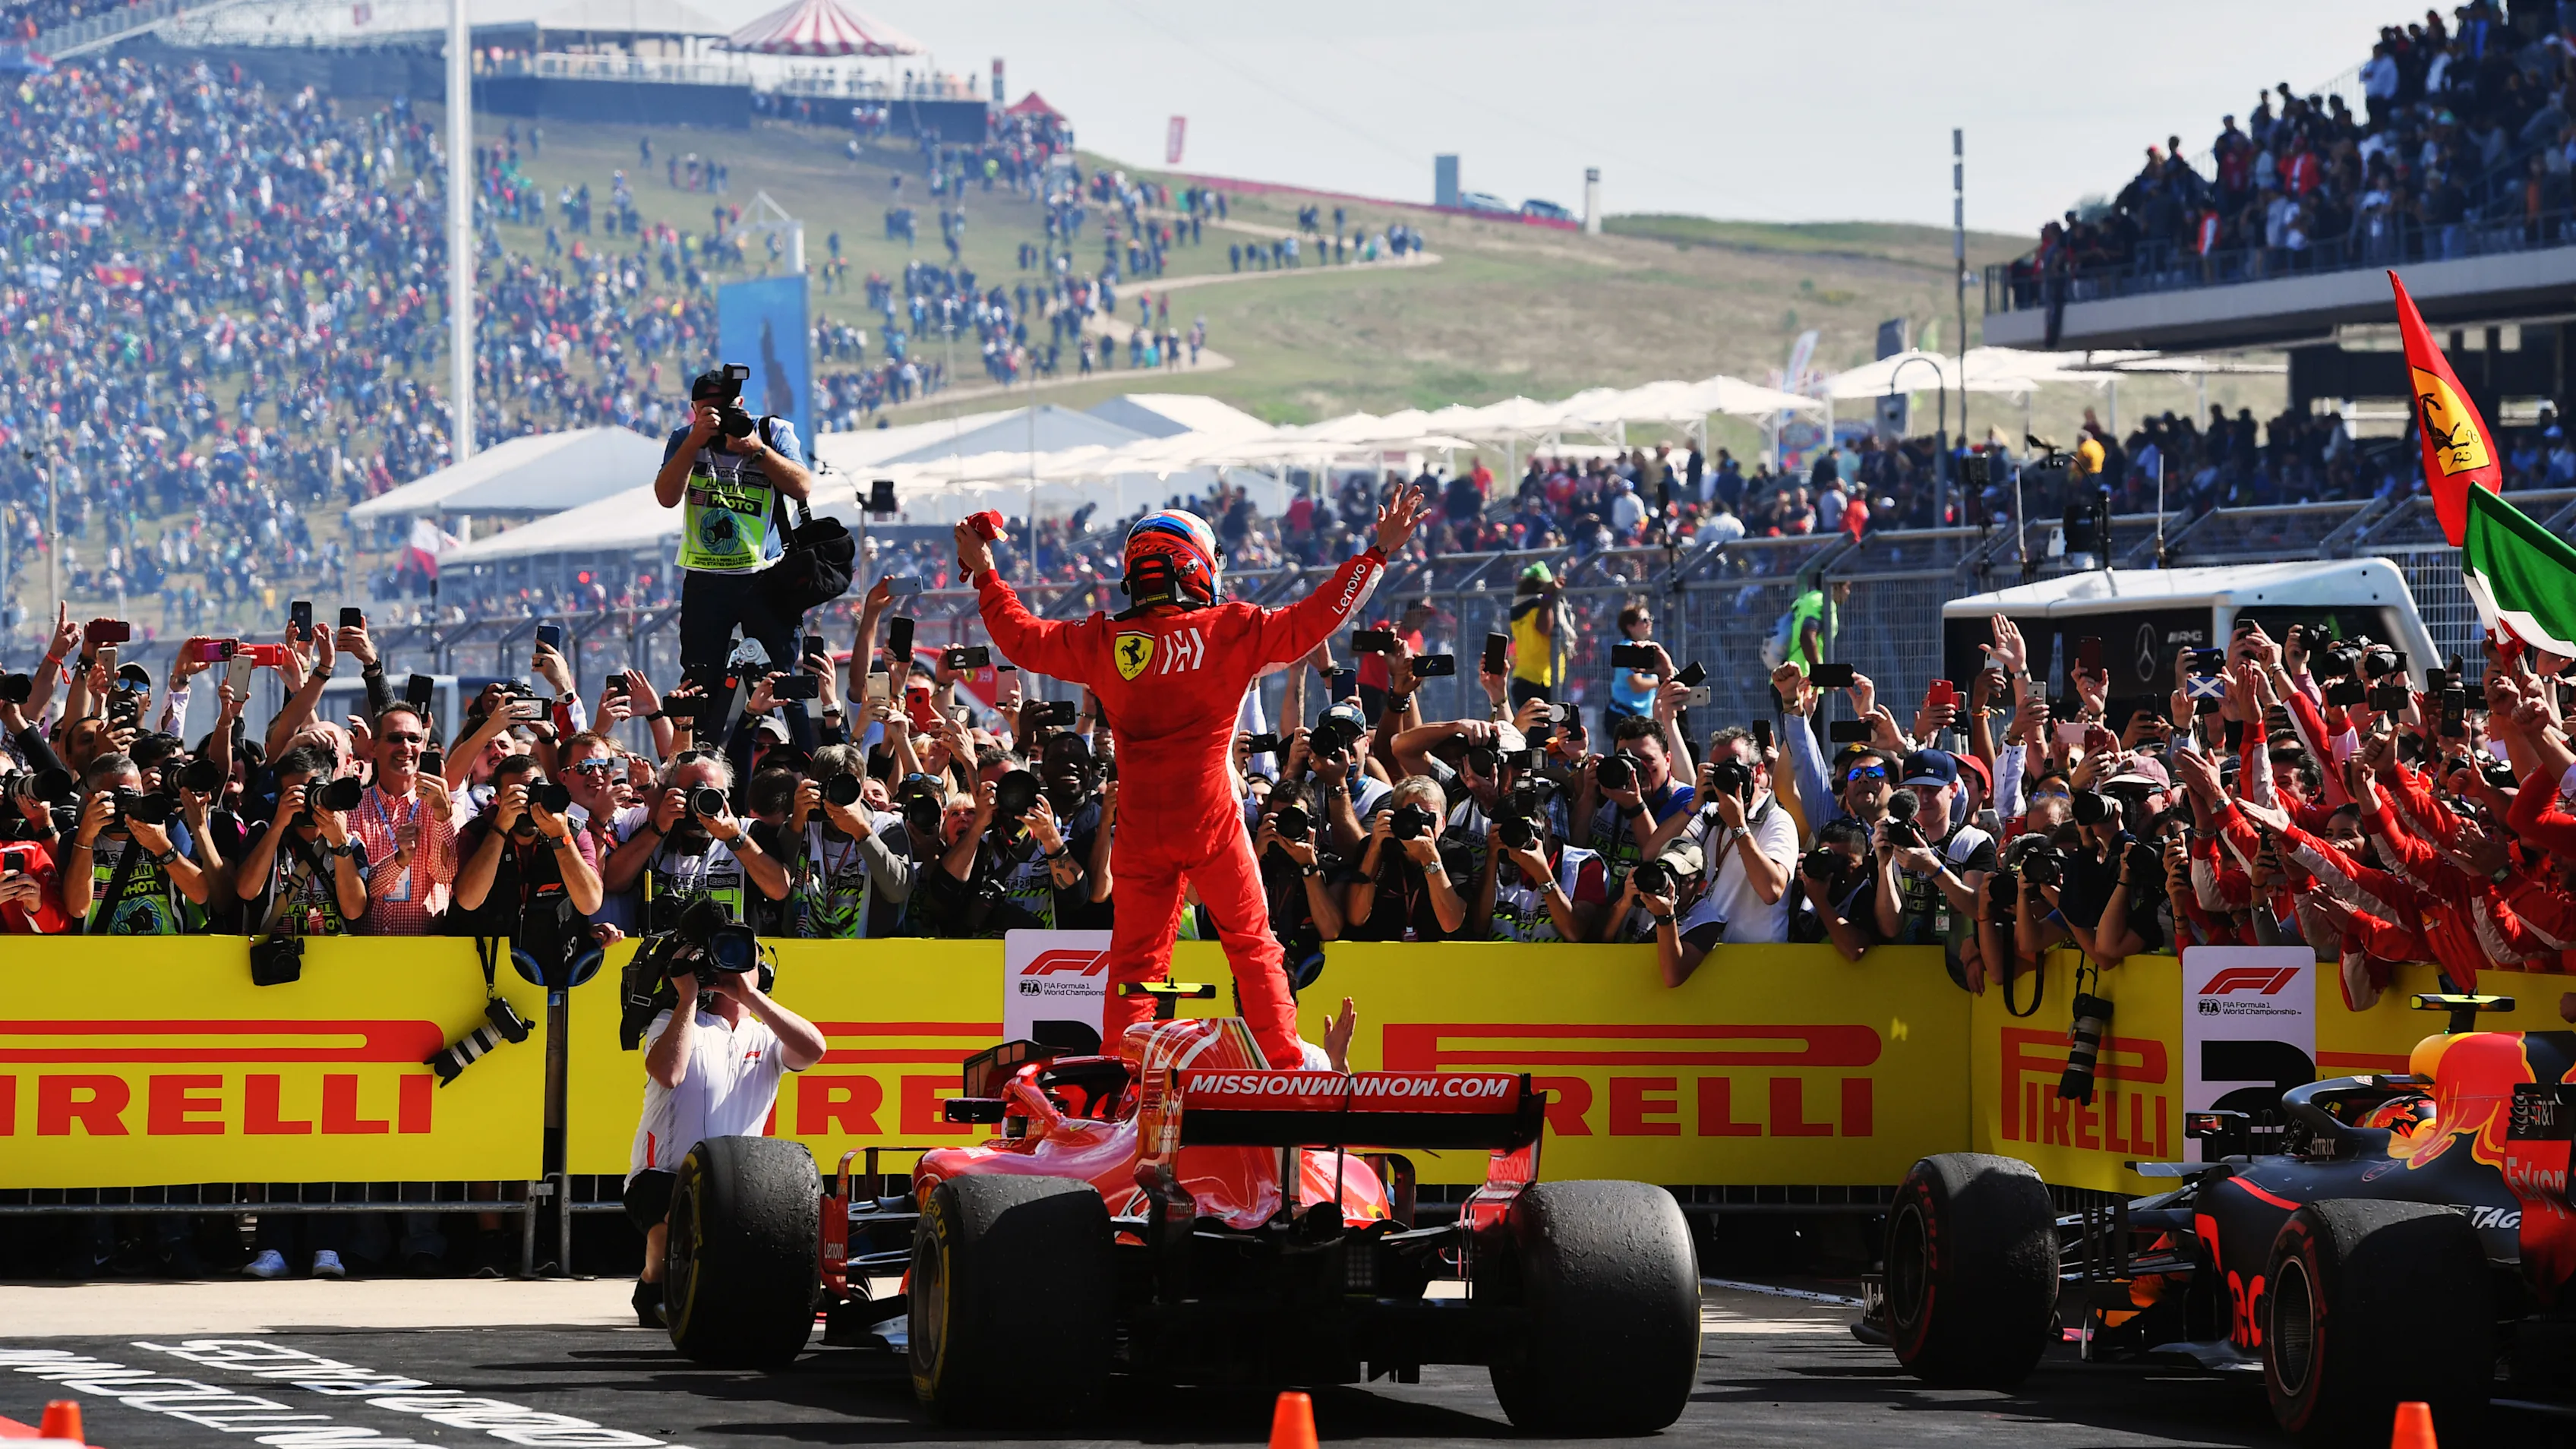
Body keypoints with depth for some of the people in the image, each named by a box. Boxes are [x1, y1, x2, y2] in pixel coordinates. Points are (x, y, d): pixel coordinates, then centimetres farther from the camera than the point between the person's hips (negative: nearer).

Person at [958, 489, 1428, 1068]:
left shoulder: (1103, 642, 2)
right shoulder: (1229, 631, -5)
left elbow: (1022, 637, 13)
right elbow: (1312, 620, -3)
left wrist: (983, 575, 28)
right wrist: (1378, 553, 5)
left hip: (1140, 831, 2)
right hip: (1213, 823, -2)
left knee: (1136, 957, 7)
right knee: (1252, 945, 8)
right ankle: (1286, 1065, 6)